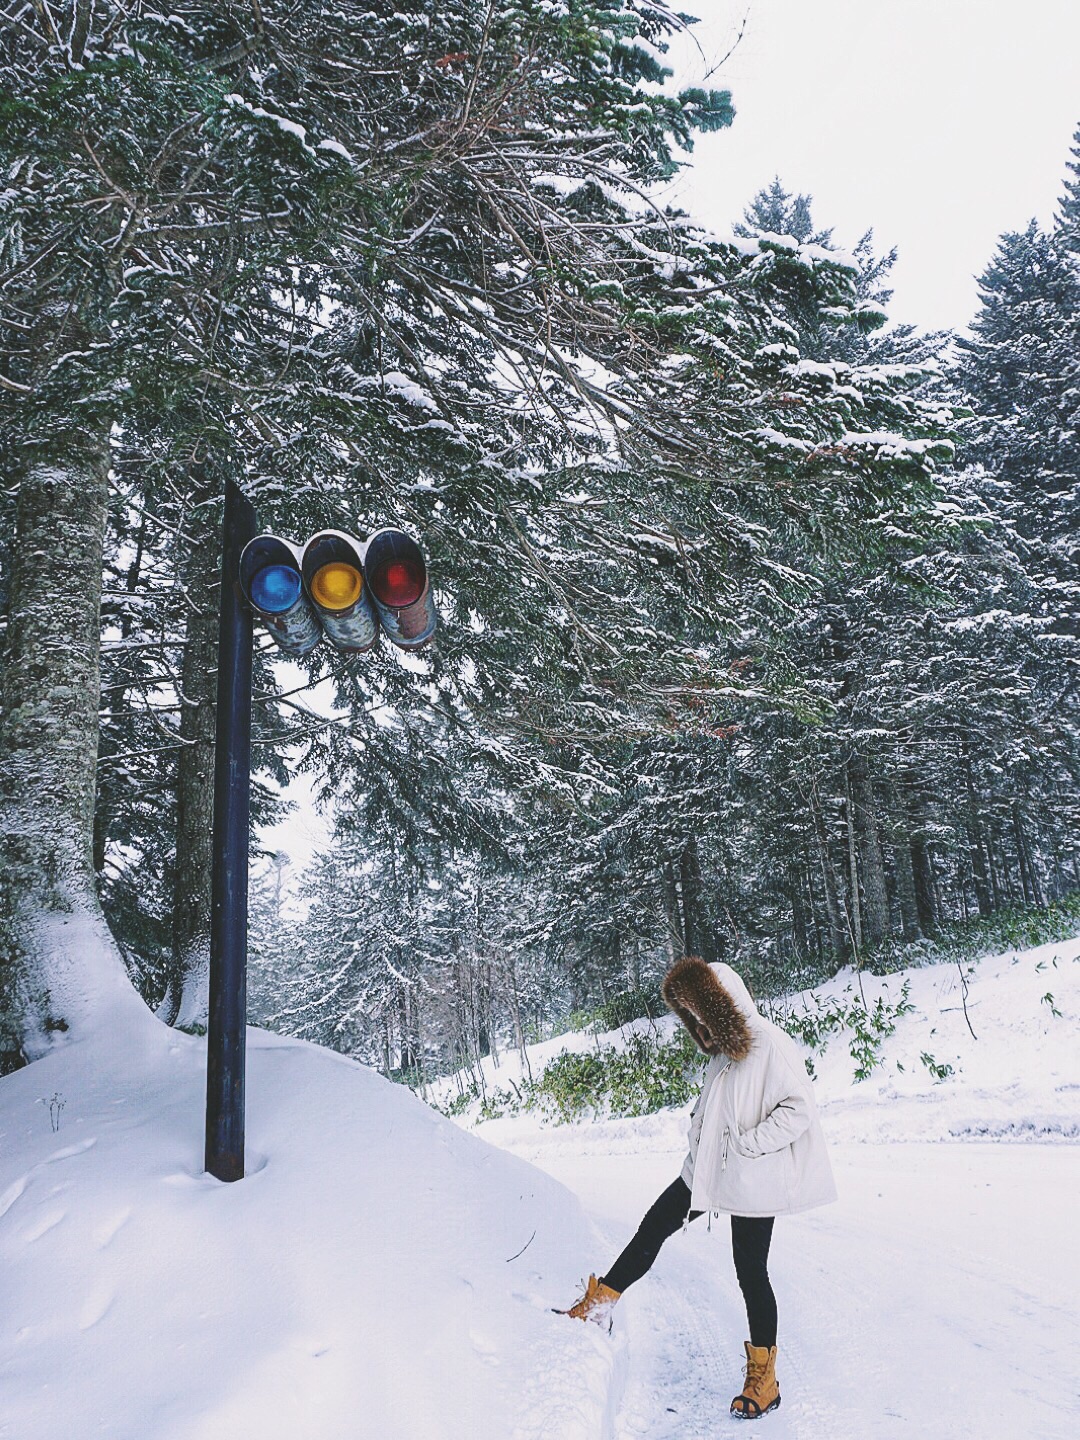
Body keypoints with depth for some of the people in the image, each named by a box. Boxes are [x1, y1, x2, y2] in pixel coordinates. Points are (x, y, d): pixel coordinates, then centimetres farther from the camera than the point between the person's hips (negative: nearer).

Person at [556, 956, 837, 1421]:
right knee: (652, 1229, 10)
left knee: (751, 1272, 2)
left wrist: (746, 1144, -22)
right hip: (708, 1170, 9)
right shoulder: (722, 1045, 10)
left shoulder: (769, 1044, -19)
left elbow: (799, 1109, -24)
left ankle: (764, 1380, 18)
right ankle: (599, 1305, 24)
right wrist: (699, 1127, 7)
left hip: (750, 1182, -9)